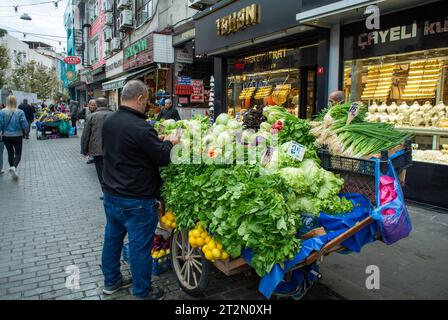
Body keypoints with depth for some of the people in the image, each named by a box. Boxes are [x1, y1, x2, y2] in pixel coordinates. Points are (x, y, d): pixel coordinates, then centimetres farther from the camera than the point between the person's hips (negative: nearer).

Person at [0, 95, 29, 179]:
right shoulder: (20, 112, -12)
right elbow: (25, 125, -13)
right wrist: (24, 129, 8)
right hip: (17, 136, -2)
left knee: (10, 153, 17)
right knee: (18, 153, 6)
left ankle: (12, 168, 21)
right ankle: (14, 167, -17)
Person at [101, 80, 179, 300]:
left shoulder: (109, 122, 3)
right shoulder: (141, 128, -24)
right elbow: (163, 159, -18)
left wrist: (156, 141, 12)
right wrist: (168, 142, 2)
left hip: (111, 195, 8)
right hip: (136, 201, -8)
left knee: (112, 238, 21)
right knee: (139, 246, 6)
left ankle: (111, 281, 40)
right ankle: (142, 293, 23)